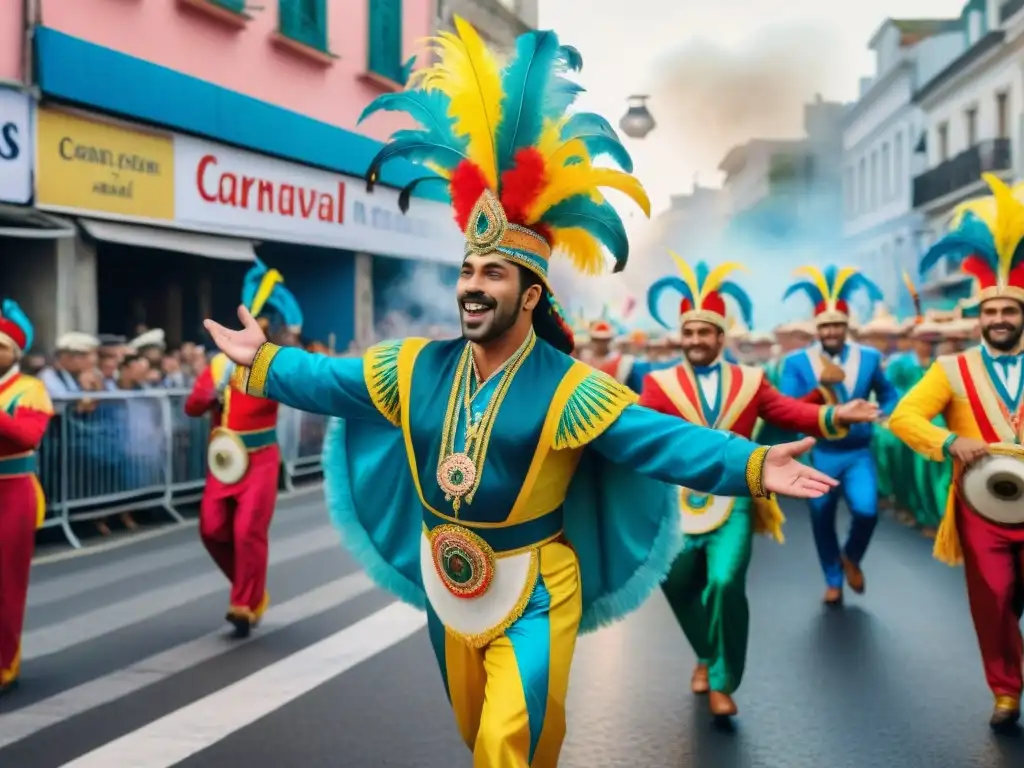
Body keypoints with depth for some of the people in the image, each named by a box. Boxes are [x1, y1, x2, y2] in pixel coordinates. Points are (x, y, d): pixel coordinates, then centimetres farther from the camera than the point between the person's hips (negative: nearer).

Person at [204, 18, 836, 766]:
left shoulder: (567, 387, -18)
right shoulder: (417, 367, -2)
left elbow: (661, 442, -27)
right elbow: (331, 383, 10)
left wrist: (751, 466, -39)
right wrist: (262, 361, 11)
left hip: (531, 592, -6)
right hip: (447, 587, 6)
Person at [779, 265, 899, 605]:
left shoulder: (870, 357, 0)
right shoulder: (796, 362, -7)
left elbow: (888, 395, 15)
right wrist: (820, 385, -29)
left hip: (858, 453, 0)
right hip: (820, 455, 0)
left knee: (866, 511, -17)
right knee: (822, 520, 9)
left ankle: (851, 558, 15)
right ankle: (833, 581, 31)